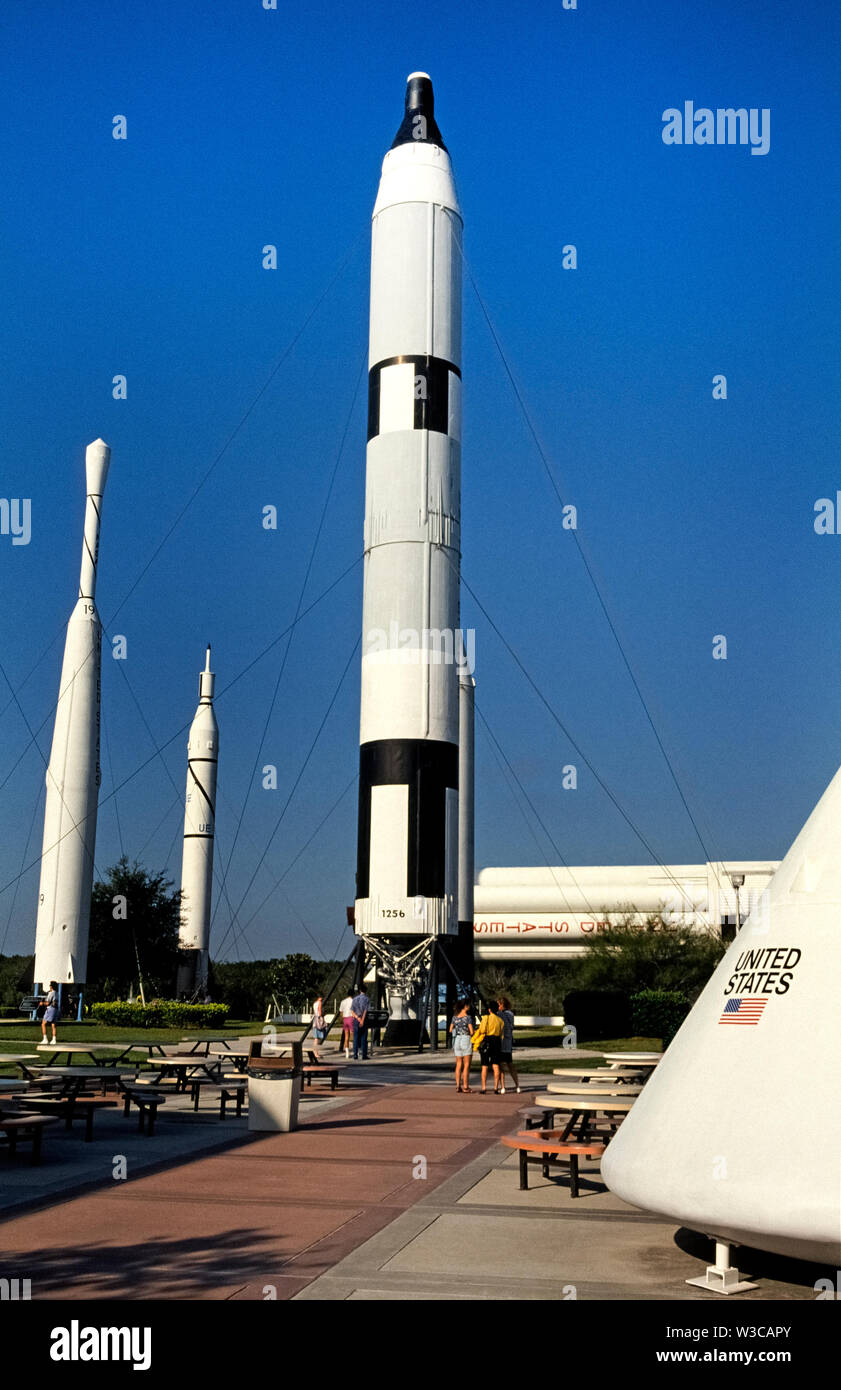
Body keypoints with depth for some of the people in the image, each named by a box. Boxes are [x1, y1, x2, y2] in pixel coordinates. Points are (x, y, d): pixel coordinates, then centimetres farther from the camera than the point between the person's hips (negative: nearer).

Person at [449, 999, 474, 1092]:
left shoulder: (455, 1017, 6)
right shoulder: (468, 1017, -12)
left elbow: (450, 1030, 12)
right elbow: (472, 1031, -13)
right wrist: (469, 1034, 8)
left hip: (456, 1041, 6)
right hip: (466, 1041, -5)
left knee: (459, 1065, 10)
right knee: (466, 1065, 0)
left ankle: (458, 1086, 9)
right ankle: (465, 1086, -2)